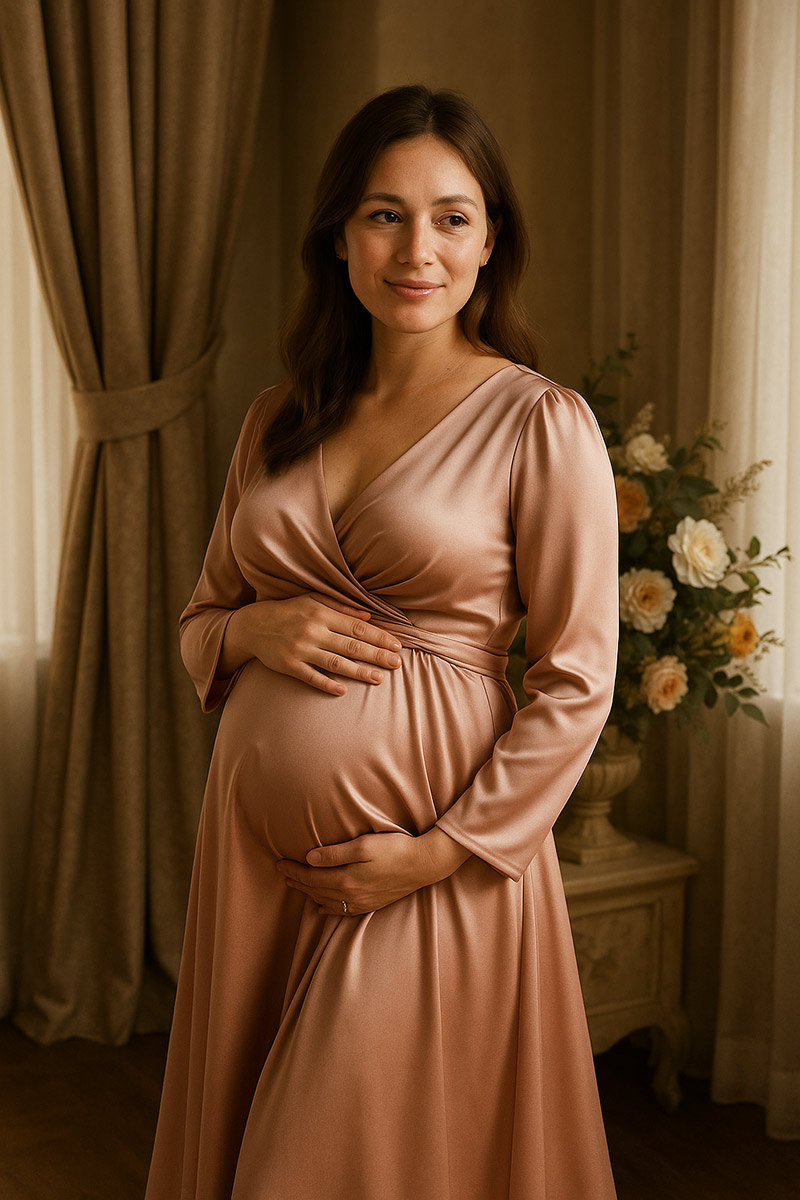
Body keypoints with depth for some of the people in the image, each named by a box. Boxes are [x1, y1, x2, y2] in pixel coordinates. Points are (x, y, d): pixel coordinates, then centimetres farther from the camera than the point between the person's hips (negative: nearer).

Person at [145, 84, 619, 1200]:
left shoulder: (541, 423, -8)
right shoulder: (278, 421, 7)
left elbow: (576, 683, -8)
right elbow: (199, 621, 15)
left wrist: (443, 851, -13)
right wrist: (256, 629, -7)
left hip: (438, 860, -5)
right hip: (257, 843, 5)